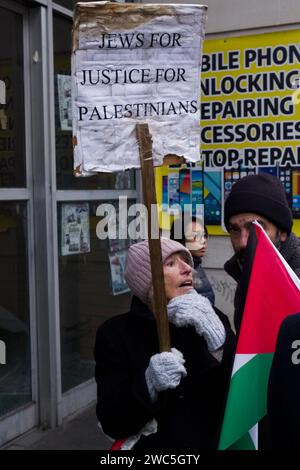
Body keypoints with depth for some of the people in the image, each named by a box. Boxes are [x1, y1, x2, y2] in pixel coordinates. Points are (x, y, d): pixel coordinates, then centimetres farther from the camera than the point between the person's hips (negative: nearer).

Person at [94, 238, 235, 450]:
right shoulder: (116, 333, -7)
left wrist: (216, 337, -25)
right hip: (152, 445, -2)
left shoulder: (211, 319, -1)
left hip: (216, 443, 2)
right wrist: (149, 384, -24)